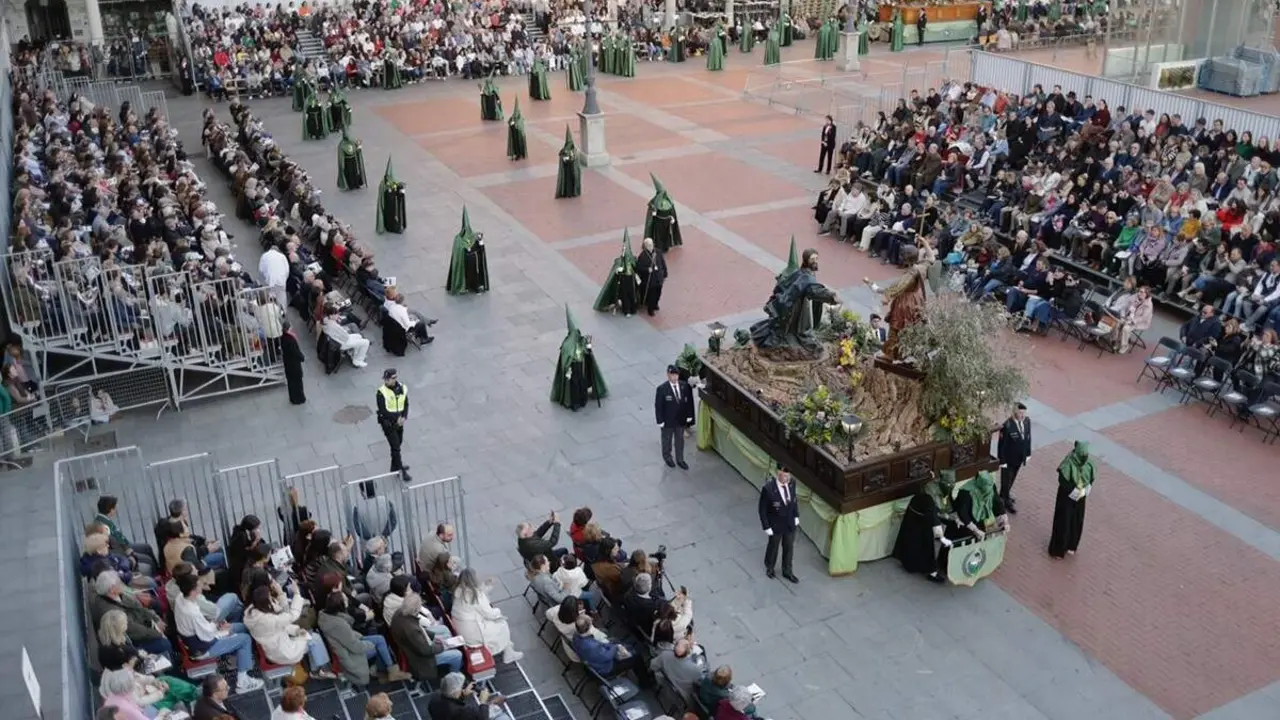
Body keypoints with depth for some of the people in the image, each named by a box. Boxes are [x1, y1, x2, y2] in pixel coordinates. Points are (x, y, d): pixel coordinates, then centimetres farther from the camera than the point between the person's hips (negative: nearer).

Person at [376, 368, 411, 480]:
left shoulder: (402, 389, -3)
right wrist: (397, 418, -20)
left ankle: (395, 467, 36)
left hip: (399, 422, 6)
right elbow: (383, 411, -19)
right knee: (395, 447, -4)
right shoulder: (382, 392, -19)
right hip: (388, 423, -6)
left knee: (398, 443, 19)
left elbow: (406, 404, 4)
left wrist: (404, 417, -12)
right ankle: (402, 472, 1)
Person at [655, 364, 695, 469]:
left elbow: (689, 402, 0)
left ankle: (680, 460, 41)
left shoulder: (684, 386, -12)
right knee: (667, 440, 21)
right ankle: (667, 457, 46)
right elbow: (658, 406, -17)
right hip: (668, 421, -3)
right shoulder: (662, 389, -25)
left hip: (681, 420, 3)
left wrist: (689, 416, 2)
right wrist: (660, 421, -14)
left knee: (680, 440, 21)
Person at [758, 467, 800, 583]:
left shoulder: (792, 483, -17)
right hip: (776, 526, -4)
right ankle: (769, 567, 51)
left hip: (790, 524, 4)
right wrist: (766, 527, -15)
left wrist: (796, 516, 7)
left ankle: (787, 571, 46)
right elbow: (762, 509, -19)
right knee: (773, 547, 22)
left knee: (789, 548, 22)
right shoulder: (768, 489, -32)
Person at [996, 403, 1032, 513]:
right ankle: (1007, 501, 33)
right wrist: (1002, 461, -16)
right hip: (1009, 459, -6)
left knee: (1012, 478, 26)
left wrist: (1028, 453, 10)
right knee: (1006, 480, 13)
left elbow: (1028, 437, 4)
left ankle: (1005, 494, 49)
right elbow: (1002, 444, -22)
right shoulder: (1007, 426, -30)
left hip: (1020, 457, 6)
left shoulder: (1027, 421, -10)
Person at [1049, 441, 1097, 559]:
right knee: (1063, 522, 6)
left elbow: (1091, 479, 2)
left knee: (1077, 522, 17)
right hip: (1066, 497, -5)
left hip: (1080, 497, 5)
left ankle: (1070, 546, 39)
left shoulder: (1088, 463, -10)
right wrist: (1074, 491, -20)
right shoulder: (1068, 463, -25)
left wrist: (1084, 491, -10)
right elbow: (1062, 480, -21)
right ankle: (1058, 549, 22)